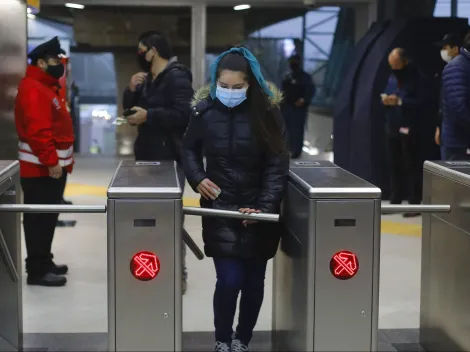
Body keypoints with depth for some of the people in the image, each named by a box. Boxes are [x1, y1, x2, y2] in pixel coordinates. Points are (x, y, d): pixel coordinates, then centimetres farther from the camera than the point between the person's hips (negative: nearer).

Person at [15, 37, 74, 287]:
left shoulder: (46, 87, 19)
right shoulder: (33, 89, -16)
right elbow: (37, 130, -25)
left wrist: (61, 160, 20)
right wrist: (51, 161, -25)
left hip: (52, 166, 11)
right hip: (41, 168, -11)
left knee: (47, 217, 15)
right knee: (39, 219, -6)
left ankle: (43, 263, 24)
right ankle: (37, 271, -1)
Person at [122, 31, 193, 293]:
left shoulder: (177, 77, -13)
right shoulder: (147, 79, 15)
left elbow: (183, 114, -24)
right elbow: (131, 109, 16)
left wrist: (148, 115, -21)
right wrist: (132, 90, -2)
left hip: (170, 158, -9)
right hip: (148, 155, 9)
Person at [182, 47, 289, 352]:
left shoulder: (267, 112, -10)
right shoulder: (205, 111, -5)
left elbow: (278, 165, -10)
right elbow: (189, 149, 12)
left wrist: (264, 206, -19)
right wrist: (197, 177, -5)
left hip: (259, 210, 0)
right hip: (220, 207, 0)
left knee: (253, 280, 8)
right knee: (230, 280, -8)